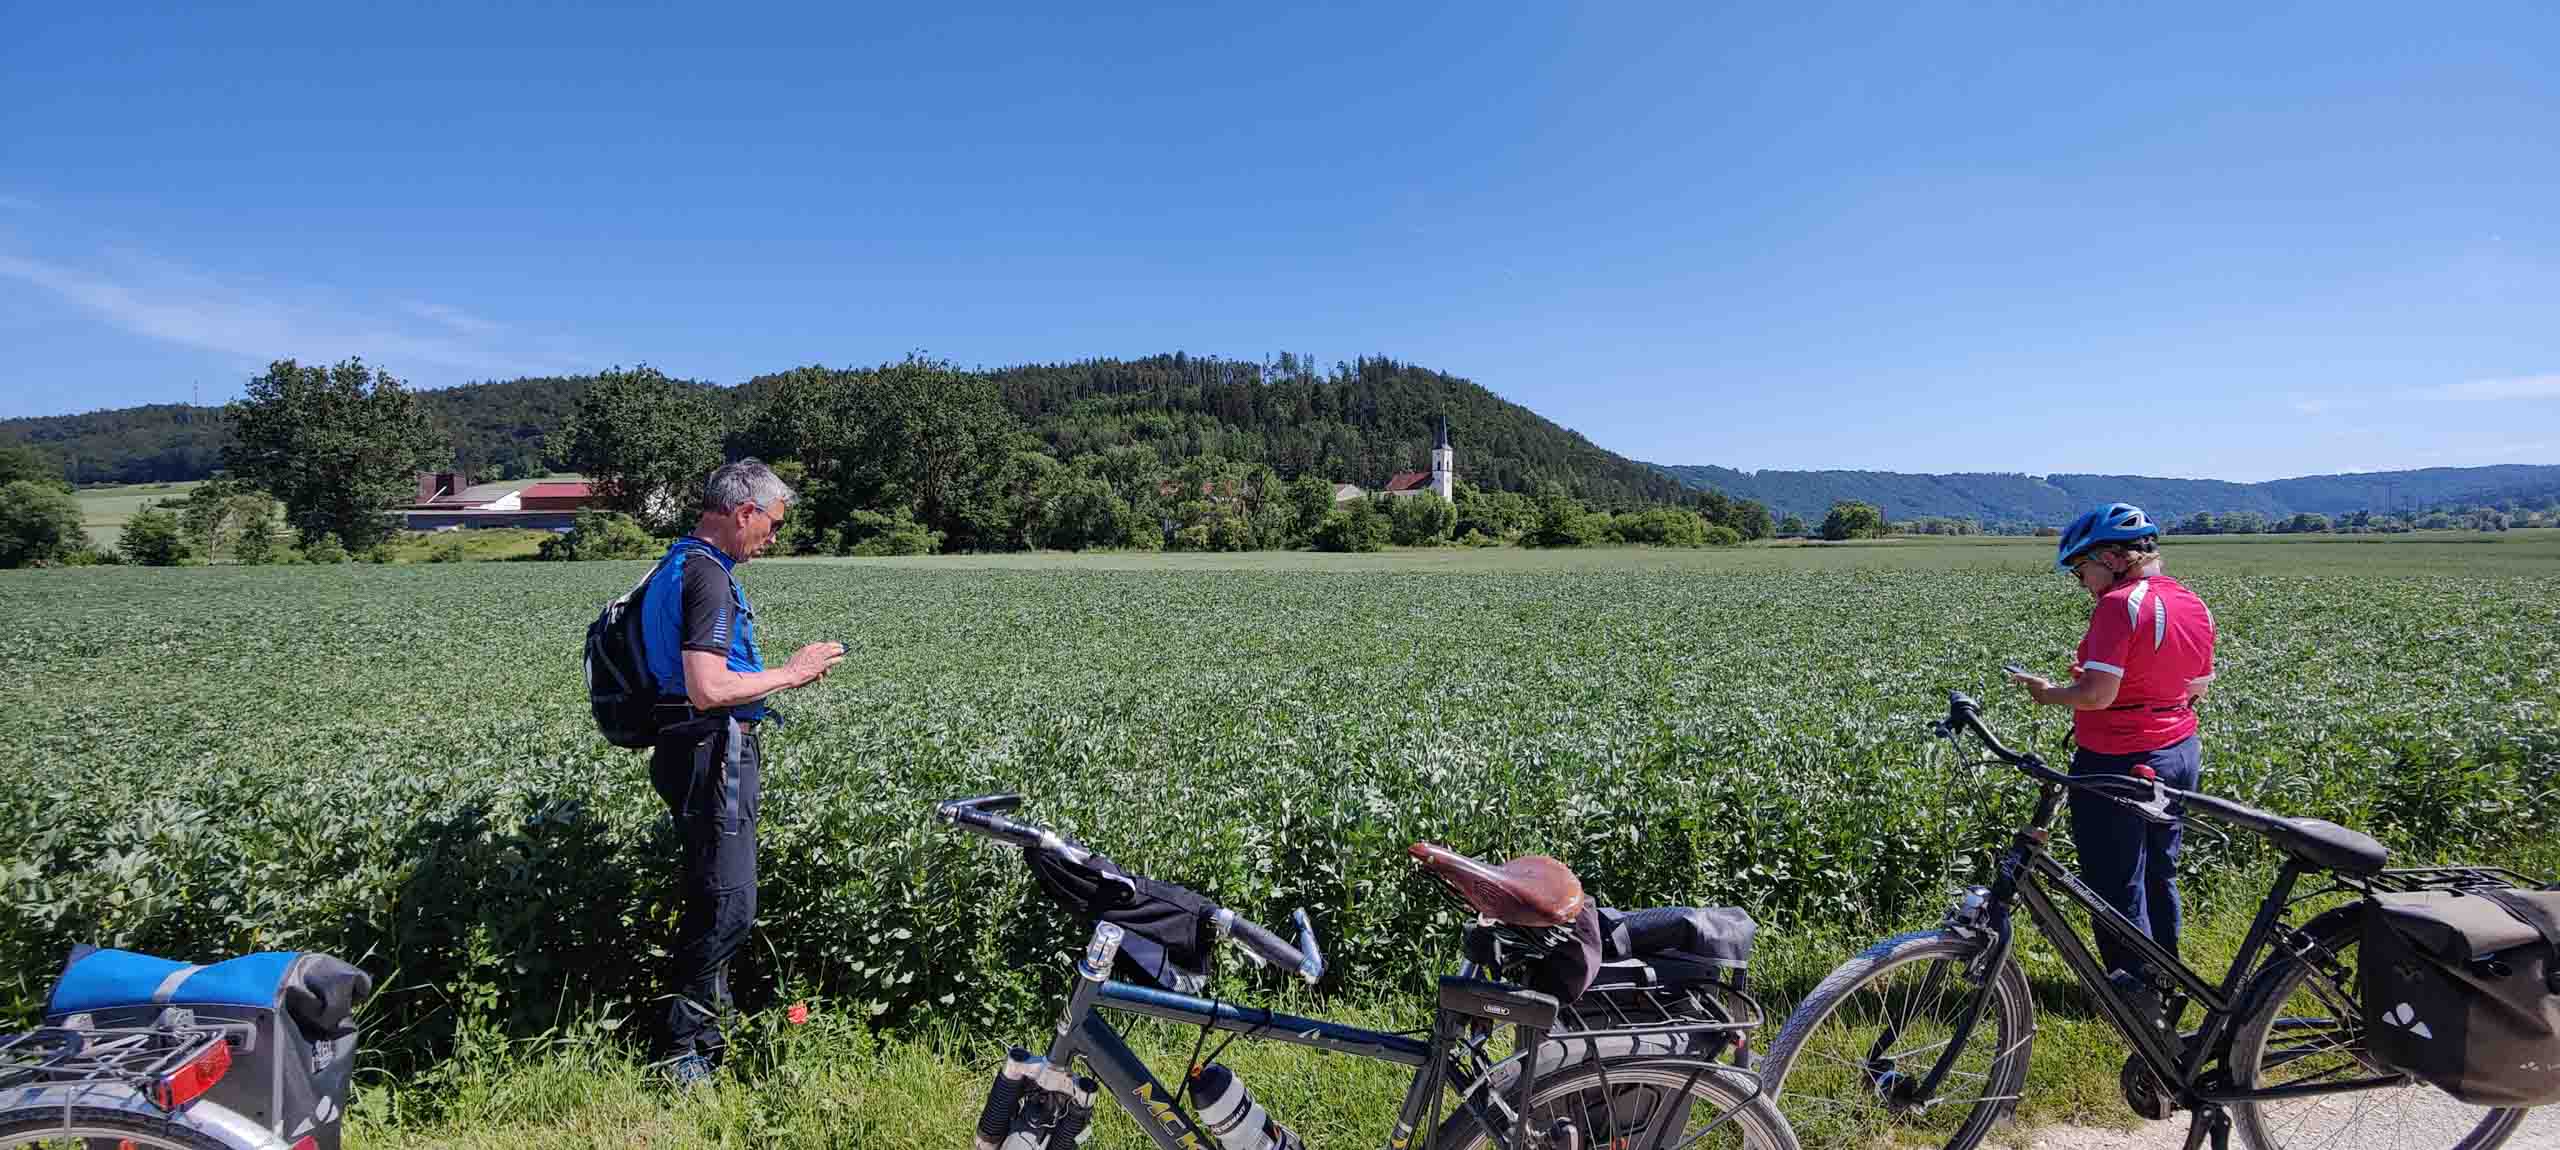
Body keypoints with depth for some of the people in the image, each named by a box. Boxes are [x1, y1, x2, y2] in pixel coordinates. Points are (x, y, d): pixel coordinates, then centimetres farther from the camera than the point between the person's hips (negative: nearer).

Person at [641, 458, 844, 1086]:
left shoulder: (676, 567, 16)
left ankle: (706, 1037, 29)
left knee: (710, 902, 18)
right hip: (714, 756, -11)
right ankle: (683, 1053, 3)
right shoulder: (708, 576, -18)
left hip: (700, 756, 11)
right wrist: (790, 673, -14)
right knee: (729, 906, -6)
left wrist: (787, 671, 19)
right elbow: (708, 690, -26)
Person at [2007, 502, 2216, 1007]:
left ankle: (2136, 988, 16)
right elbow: (2200, 685, 14)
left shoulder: (2119, 605, -20)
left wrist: (2047, 692, -8)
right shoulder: (2194, 605, 5)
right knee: (2160, 875, 22)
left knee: (2117, 883, 6)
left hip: (2118, 763, -9)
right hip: (2181, 755, 9)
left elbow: (2097, 695, -25)